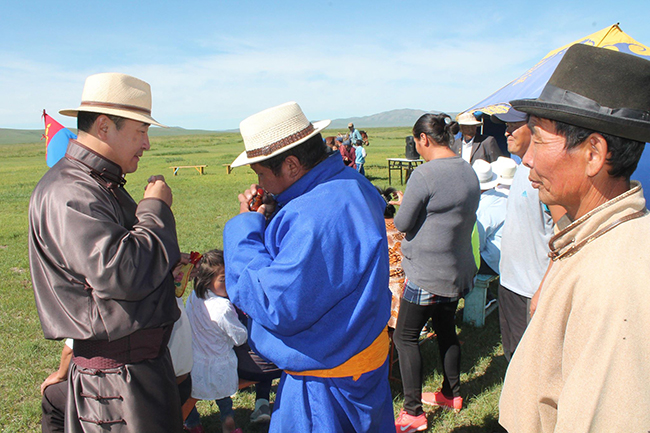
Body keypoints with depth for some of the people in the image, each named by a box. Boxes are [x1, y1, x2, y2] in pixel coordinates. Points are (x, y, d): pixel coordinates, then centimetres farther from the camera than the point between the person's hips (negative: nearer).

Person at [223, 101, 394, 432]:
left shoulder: (317, 218, -33)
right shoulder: (348, 185, 1)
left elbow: (278, 308, -31)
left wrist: (246, 227, -22)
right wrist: (270, 215, -4)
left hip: (329, 375, -10)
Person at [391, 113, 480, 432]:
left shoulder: (424, 175, -21)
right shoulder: (469, 171, 5)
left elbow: (402, 223, -16)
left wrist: (403, 203, 4)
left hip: (427, 276, -8)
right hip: (458, 271, 8)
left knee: (405, 337, 4)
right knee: (446, 330, 22)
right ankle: (451, 393, 38)